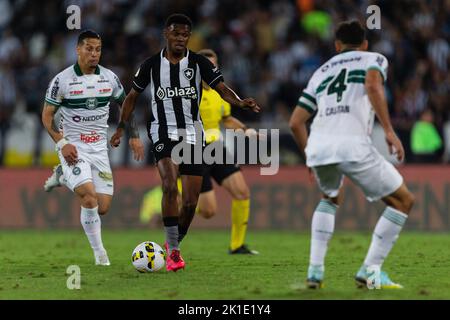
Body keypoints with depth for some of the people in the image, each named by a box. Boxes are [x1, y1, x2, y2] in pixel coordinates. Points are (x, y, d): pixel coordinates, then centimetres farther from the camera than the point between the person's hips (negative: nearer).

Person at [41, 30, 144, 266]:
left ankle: (64, 176, 26)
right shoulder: (62, 80, -7)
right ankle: (99, 252, -7)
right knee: (90, 197, -24)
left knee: (103, 208, -1)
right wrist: (61, 143, -16)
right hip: (73, 147, -4)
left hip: (99, 148, 4)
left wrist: (135, 137, 8)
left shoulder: (110, 78, 3)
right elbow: (47, 115, -4)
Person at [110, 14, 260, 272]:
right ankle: (173, 251, -21)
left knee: (191, 202, 1)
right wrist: (121, 129, 8)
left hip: (193, 134, 2)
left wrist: (240, 102, -29)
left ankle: (174, 244, 27)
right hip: (164, 132, -2)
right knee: (170, 185, -26)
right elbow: (132, 97, 13)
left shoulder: (199, 63, 1)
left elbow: (222, 88, -9)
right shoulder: (152, 65, 2)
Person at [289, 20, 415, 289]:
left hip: (318, 146, 5)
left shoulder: (321, 72, 30)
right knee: (403, 200, 10)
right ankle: (371, 270, 1)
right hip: (353, 144, -5)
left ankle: (315, 269, 20)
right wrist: (389, 131, -11)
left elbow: (295, 123, 25)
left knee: (331, 199, 34)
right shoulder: (374, 59, 17)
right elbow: (373, 86, -8)